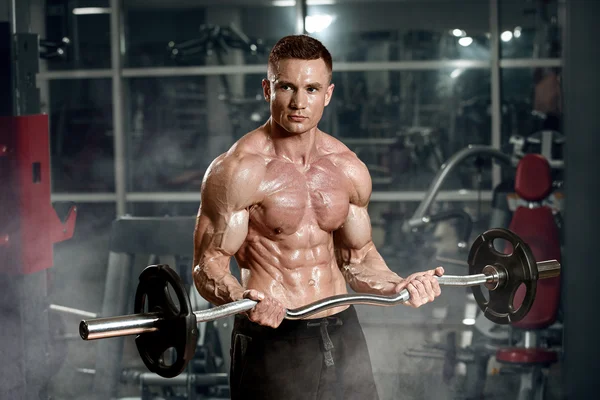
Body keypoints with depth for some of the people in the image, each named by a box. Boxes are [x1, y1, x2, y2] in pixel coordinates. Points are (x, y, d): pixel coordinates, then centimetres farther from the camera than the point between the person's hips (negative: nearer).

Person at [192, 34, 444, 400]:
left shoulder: (350, 170, 5)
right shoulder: (238, 171, -11)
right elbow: (208, 264, -12)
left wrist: (397, 286, -2)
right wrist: (242, 300, -31)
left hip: (343, 335, 5)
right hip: (271, 341, -5)